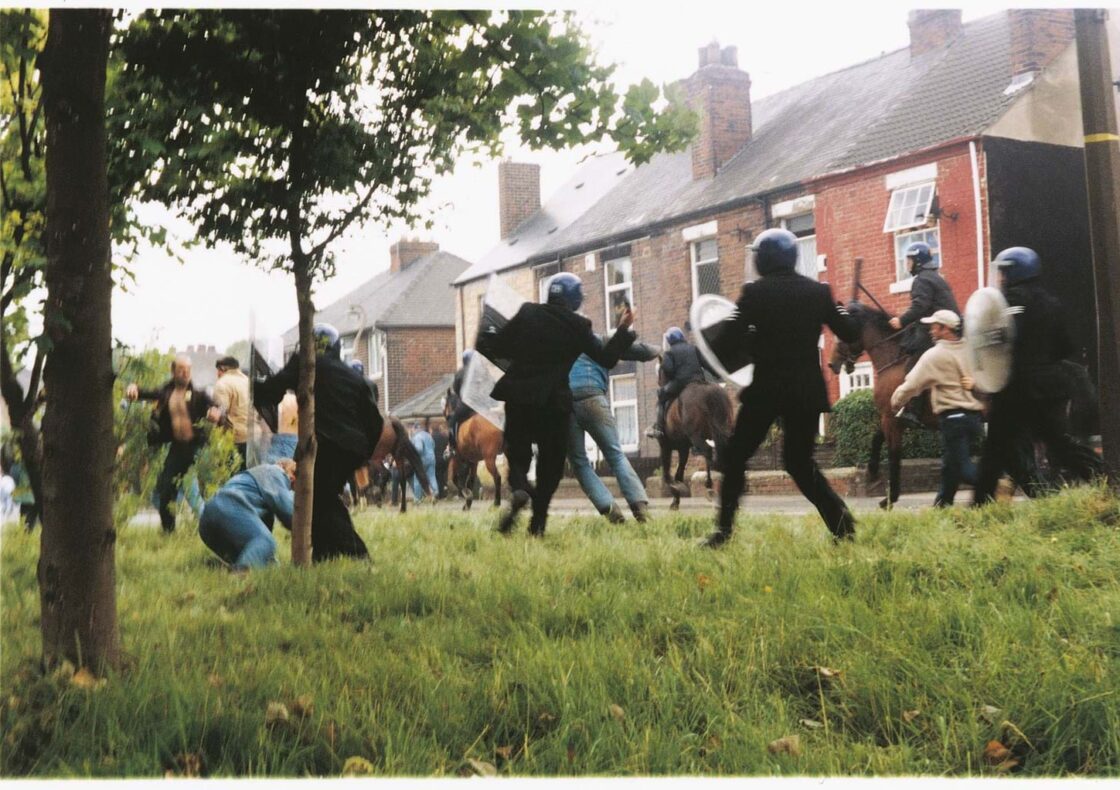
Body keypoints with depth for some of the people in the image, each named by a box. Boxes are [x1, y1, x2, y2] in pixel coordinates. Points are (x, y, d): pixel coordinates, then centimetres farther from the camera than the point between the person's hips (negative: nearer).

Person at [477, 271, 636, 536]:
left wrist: (482, 338, 21)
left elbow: (497, 347, -1)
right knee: (550, 461, 11)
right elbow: (607, 358, 3)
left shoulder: (527, 314, 0)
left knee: (518, 453, 12)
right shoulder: (578, 326, -3)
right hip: (553, 403, -1)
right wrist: (623, 328, 14)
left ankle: (519, 488, -22)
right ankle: (537, 523, 7)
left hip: (519, 398, 1)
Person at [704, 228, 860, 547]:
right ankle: (841, 520, -2)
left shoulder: (754, 293, -7)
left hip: (766, 390, -4)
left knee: (735, 457, 11)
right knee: (800, 462, 16)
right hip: (807, 392, 4)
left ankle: (723, 530, 5)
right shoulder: (819, 291, 3)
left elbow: (724, 346, -10)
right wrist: (846, 313, 30)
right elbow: (850, 333, 10)